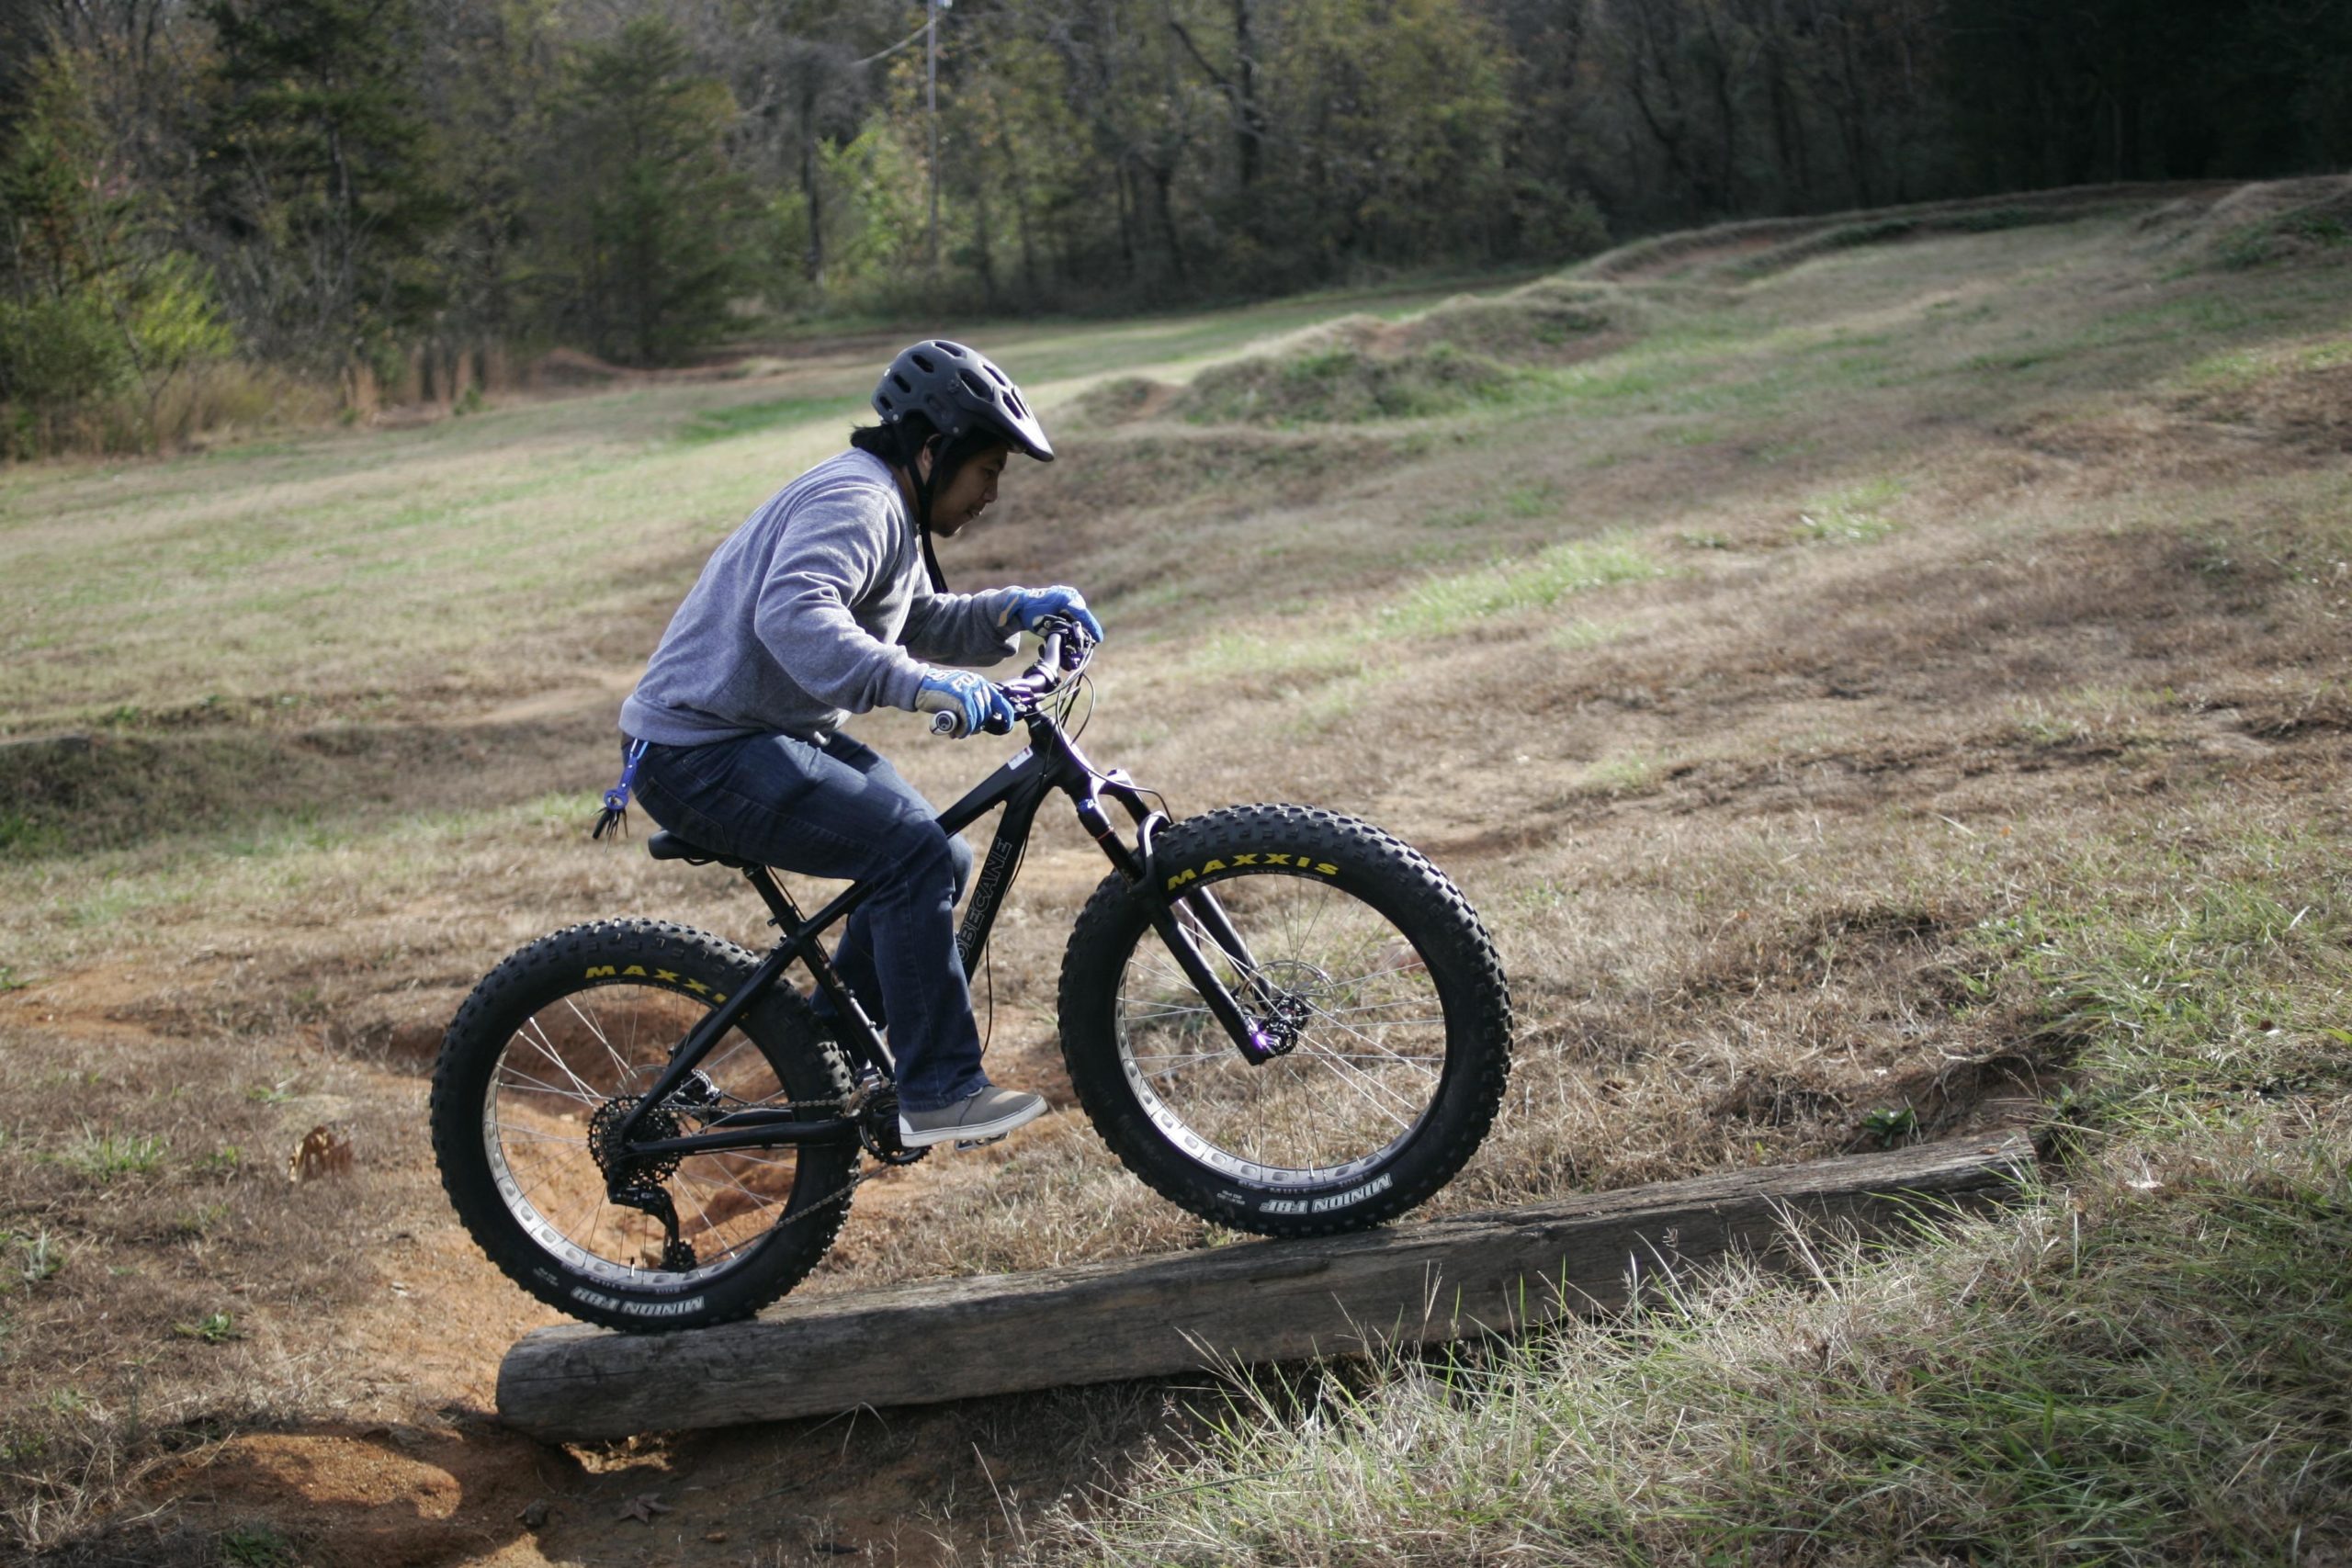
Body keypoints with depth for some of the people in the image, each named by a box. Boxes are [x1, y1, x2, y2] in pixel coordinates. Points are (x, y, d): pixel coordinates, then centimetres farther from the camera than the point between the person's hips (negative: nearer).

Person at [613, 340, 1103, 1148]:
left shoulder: (884, 508, 15)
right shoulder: (855, 502, -19)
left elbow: (920, 625, 23)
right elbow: (793, 615, -37)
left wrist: (1012, 611, 6)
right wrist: (917, 685, -46)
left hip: (762, 735, 11)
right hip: (702, 756, -11)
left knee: (933, 856, 10)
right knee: (915, 853, -21)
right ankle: (938, 1093, -14)